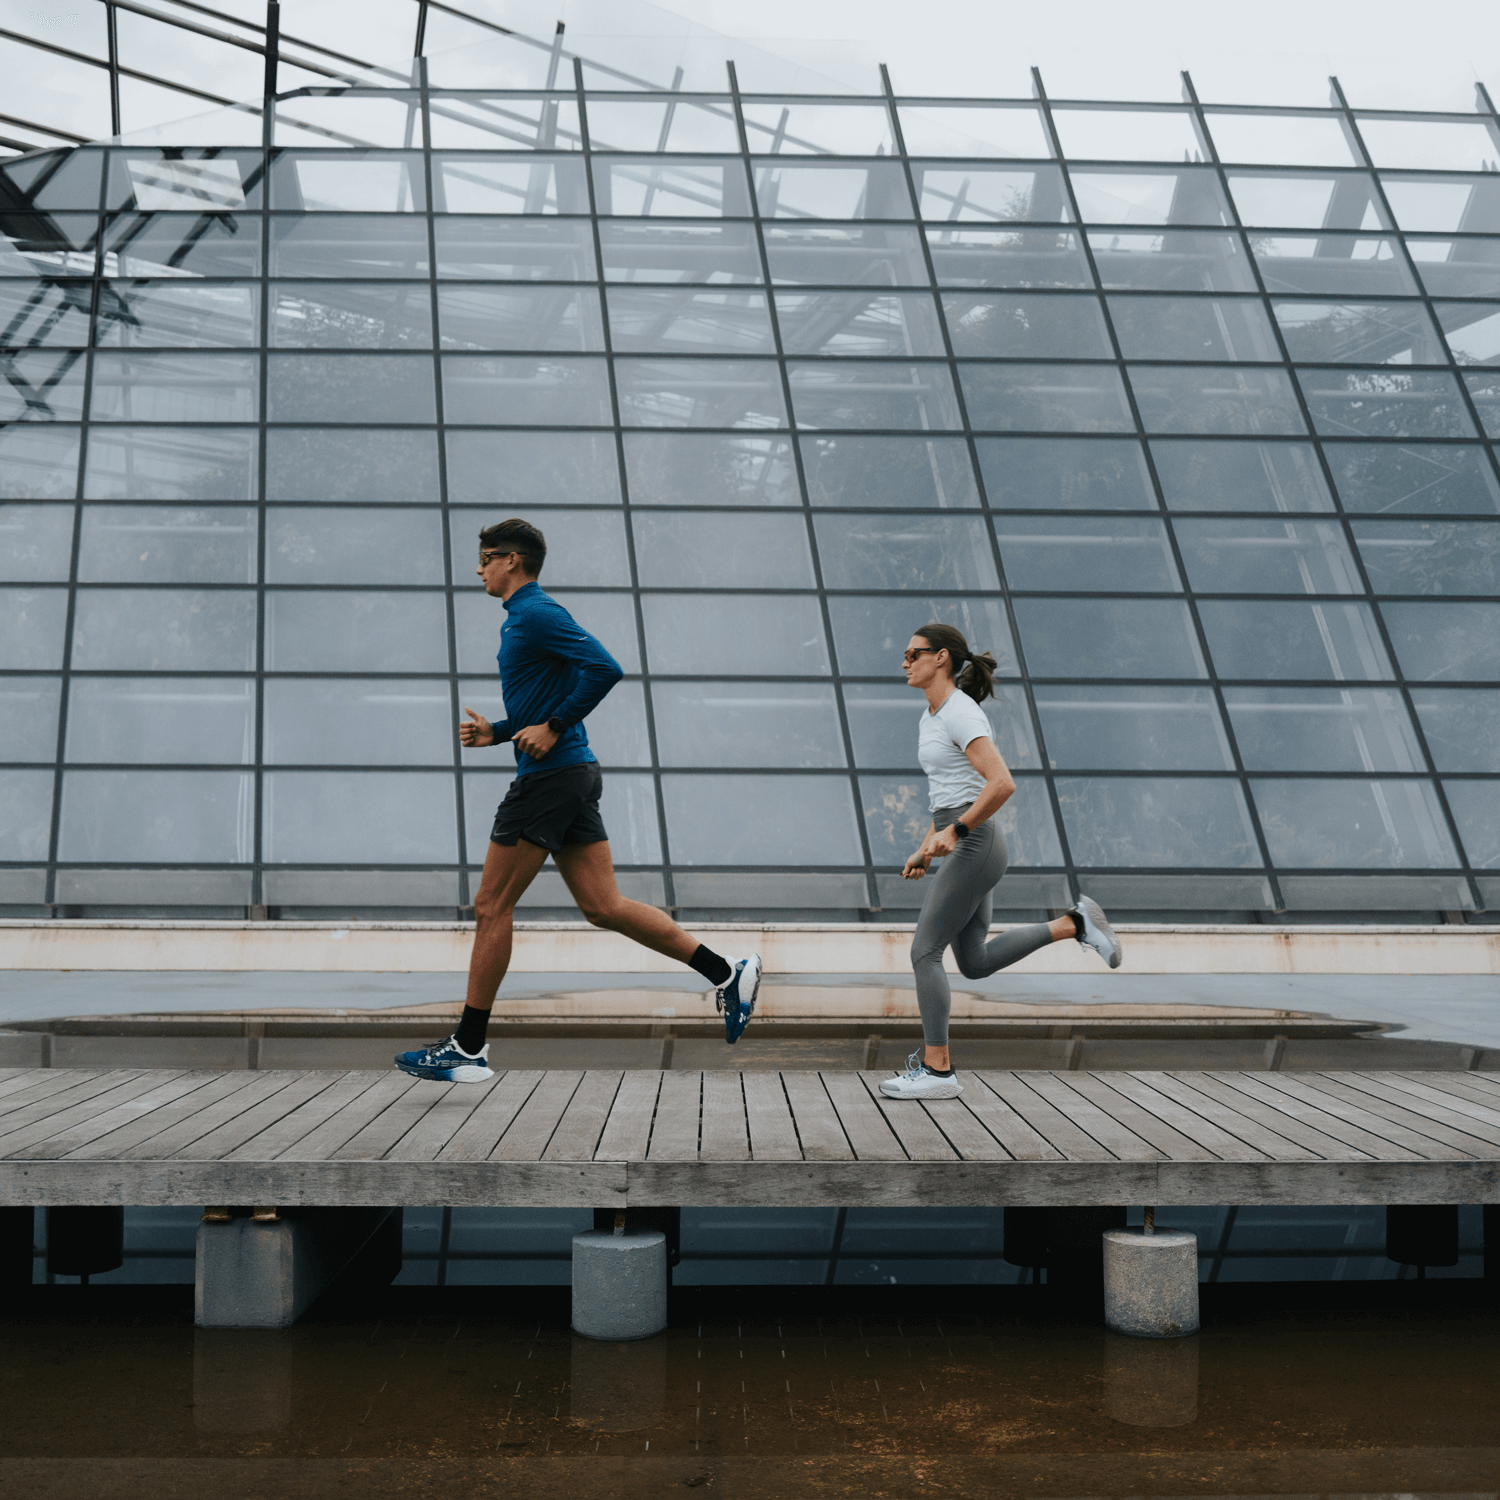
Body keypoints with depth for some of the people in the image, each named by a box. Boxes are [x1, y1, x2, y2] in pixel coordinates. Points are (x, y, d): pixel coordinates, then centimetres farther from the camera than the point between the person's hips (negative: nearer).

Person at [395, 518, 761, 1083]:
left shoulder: (536, 613, -10)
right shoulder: (524, 617, 21)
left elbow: (605, 668, -22)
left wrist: (553, 728, -18)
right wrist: (497, 731, 16)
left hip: (550, 776, -10)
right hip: (572, 774, 10)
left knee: (491, 907, -3)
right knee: (602, 905, 6)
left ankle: (468, 1048, 4)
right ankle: (726, 973, 3)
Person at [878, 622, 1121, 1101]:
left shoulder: (961, 713, -14)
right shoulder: (932, 716, 16)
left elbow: (1002, 784, -25)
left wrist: (953, 832, -21)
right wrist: (925, 849, 17)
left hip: (973, 847, -10)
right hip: (959, 848, 10)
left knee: (925, 952, -7)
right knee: (975, 962, 13)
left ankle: (936, 1070, -1)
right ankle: (1074, 925, 18)